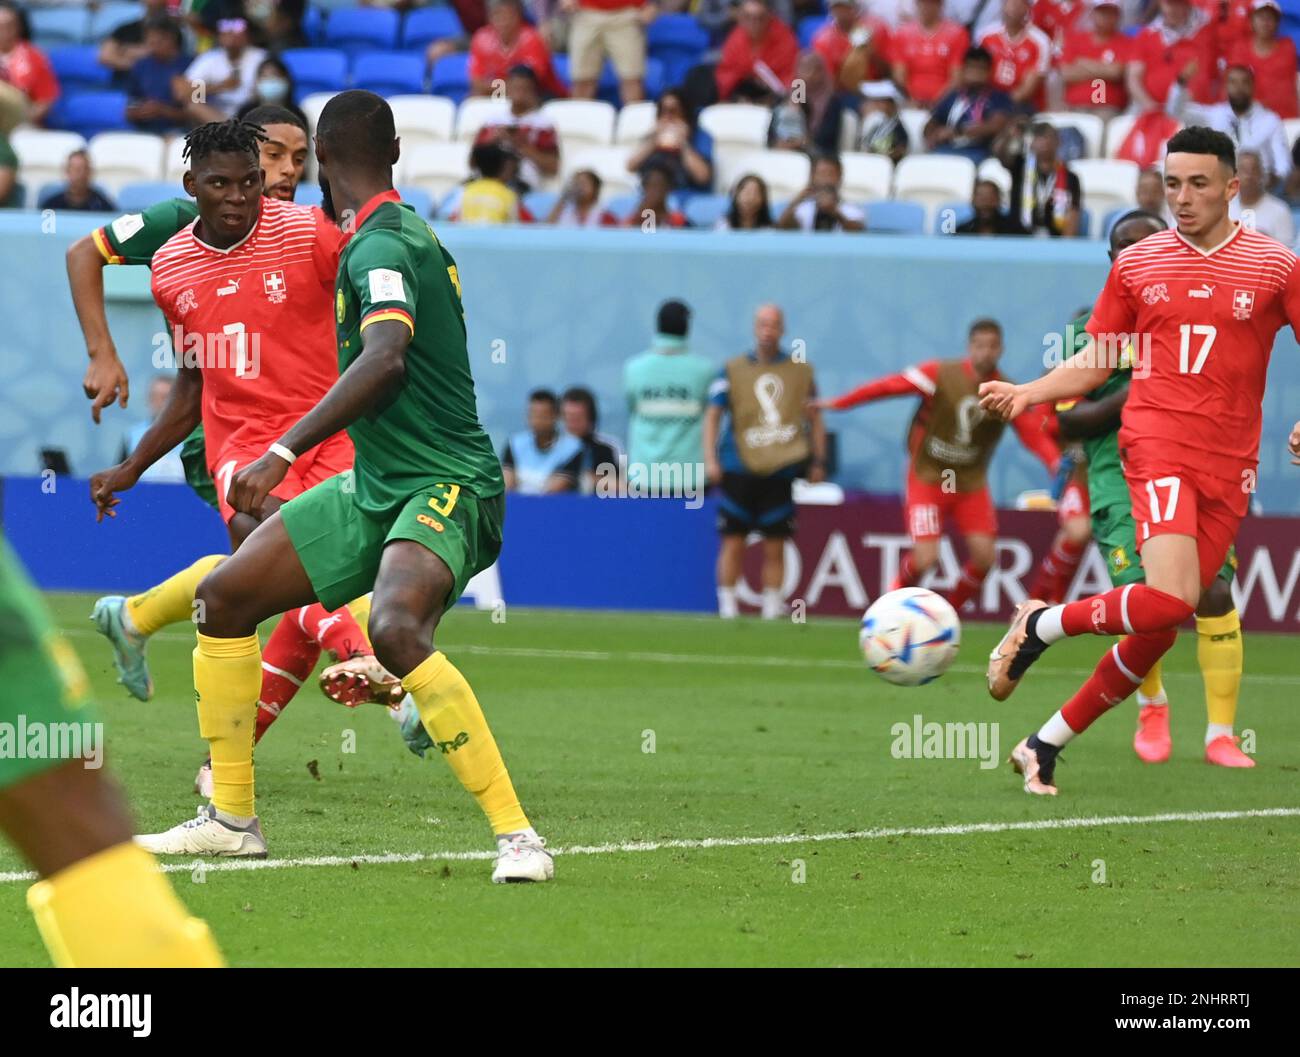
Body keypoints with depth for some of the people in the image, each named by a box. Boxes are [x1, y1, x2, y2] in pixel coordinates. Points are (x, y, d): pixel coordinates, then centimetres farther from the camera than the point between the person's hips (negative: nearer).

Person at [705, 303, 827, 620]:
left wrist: (818, 462, 9)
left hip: (780, 471, 1)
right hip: (738, 470, -1)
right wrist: (711, 459, -6)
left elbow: (815, 418, 15)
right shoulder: (733, 369, 5)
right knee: (733, 542, -2)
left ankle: (772, 603, 7)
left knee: (775, 546, 1)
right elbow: (713, 414, 4)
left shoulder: (800, 371, 9)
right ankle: (727, 603, 5)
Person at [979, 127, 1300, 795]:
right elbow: (1093, 363, 14)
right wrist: (1028, 393, -2)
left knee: (1160, 630, 2)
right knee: (1170, 599, -25)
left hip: (1228, 465, 2)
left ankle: (1046, 747, 14)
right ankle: (1039, 626, -1)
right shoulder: (1137, 263, 8)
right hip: (1156, 440, -2)